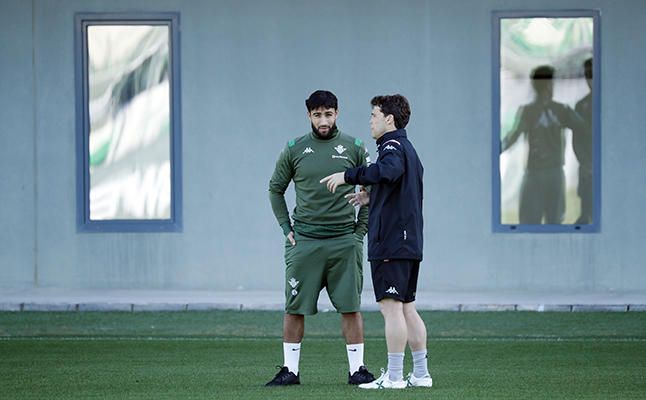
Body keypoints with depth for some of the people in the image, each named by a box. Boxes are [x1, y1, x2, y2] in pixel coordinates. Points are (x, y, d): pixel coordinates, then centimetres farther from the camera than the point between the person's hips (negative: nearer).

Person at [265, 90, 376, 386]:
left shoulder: (354, 148, 2)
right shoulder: (294, 150, 4)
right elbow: (275, 189, 15)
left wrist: (359, 230, 3)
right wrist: (286, 229, 7)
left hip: (344, 242, -1)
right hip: (304, 242, 1)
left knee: (350, 307, -1)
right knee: (295, 309, 2)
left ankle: (356, 369, 6)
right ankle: (290, 370, 9)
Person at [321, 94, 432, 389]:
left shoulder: (393, 146, -10)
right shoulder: (408, 149, 20)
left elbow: (387, 171, -34)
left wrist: (348, 176, -28)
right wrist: (371, 198, 28)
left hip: (390, 243, -10)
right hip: (410, 243, 10)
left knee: (391, 307, -9)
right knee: (406, 308, 13)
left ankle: (393, 377, -10)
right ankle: (421, 374, 15)